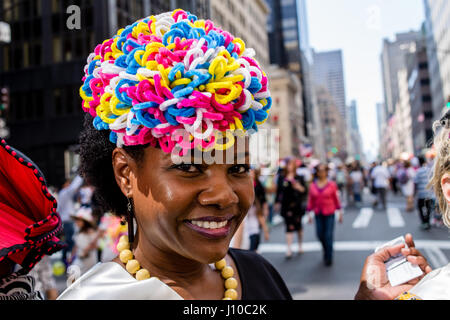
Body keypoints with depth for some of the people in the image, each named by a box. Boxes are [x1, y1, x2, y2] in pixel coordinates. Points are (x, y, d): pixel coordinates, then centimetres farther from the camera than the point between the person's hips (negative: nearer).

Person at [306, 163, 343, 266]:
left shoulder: (332, 184, -3)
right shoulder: (312, 186, 1)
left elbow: (336, 199, 3)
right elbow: (310, 200, 6)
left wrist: (340, 212, 5)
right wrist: (309, 213, 4)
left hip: (329, 214, -2)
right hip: (318, 214, 2)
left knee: (328, 236, -3)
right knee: (320, 235, 6)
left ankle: (329, 258, 11)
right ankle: (326, 251, 35)